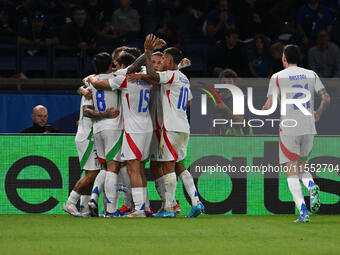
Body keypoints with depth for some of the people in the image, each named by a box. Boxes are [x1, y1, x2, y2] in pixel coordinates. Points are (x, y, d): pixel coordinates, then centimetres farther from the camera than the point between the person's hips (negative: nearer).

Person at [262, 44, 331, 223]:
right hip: (308, 128, 4)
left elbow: (270, 105, -9)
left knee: (292, 173, 0)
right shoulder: (311, 74, 9)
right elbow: (326, 99, 6)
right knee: (301, 169, 20)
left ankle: (303, 212, -14)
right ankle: (312, 187, -13)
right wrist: (318, 114, 25)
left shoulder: (277, 77, -2)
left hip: (289, 129, -4)